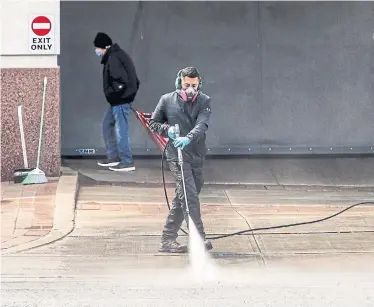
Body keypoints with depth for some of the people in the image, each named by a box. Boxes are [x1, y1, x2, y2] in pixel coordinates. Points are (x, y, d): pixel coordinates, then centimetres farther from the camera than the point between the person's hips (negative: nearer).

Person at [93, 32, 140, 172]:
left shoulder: (113, 58, -18)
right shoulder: (118, 55, 14)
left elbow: (121, 80, -27)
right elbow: (134, 79, 17)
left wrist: (112, 93, -15)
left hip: (120, 100, -11)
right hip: (119, 100, 11)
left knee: (121, 130, -6)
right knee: (107, 124, 21)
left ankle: (127, 162, -3)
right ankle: (113, 157, 26)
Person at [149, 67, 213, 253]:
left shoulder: (204, 101, 4)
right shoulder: (167, 100, 2)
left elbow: (202, 125, -13)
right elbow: (153, 123, 12)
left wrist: (188, 138, -32)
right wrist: (167, 130, -9)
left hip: (196, 156, 3)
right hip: (177, 156, -3)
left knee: (181, 200, 9)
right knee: (190, 197, -14)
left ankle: (167, 240, 17)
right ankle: (199, 239, -17)